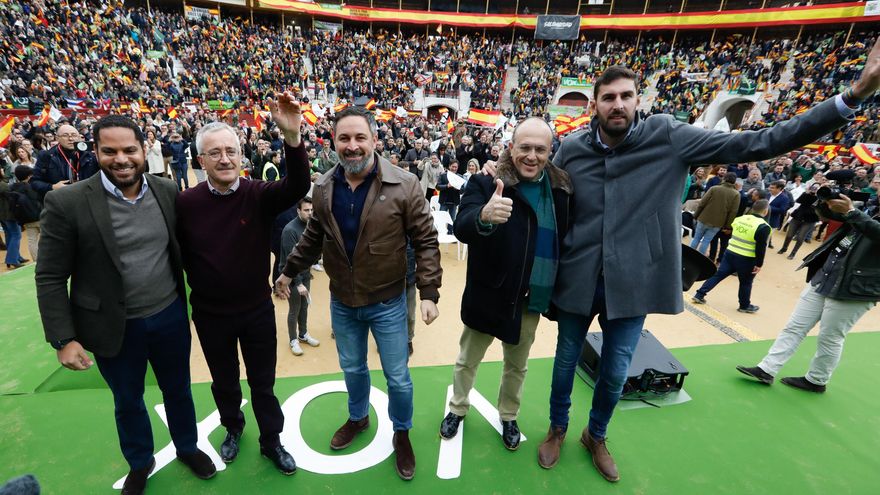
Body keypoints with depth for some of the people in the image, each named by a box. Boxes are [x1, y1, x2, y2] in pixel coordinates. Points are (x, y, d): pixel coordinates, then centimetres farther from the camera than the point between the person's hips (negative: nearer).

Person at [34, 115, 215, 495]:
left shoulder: (167, 191, -6)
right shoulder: (67, 202, -15)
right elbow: (50, 278, -10)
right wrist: (63, 339, -11)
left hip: (171, 316, 2)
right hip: (115, 327, -1)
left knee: (178, 391, 21)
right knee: (127, 402, 22)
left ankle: (187, 448, 47)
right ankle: (140, 463, 48)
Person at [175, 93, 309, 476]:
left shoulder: (259, 195, -13)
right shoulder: (185, 203, -10)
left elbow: (297, 187, -33)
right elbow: (177, 256, 0)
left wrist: (292, 136, -47)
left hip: (258, 310, -1)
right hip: (210, 315, 2)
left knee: (263, 384, 17)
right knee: (224, 383, 24)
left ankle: (271, 441, 40)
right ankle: (233, 429, 53)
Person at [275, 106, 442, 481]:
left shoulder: (404, 185, -16)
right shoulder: (323, 187, -3)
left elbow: (426, 242, -12)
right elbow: (314, 237, 10)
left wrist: (429, 292, -16)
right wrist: (289, 271, 15)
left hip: (388, 302, -3)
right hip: (342, 302, 4)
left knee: (398, 377, 12)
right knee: (352, 369, 24)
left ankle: (401, 432, 41)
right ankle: (358, 417, 53)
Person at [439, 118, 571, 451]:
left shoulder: (560, 189, -2)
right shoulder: (486, 184, -15)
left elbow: (565, 240, 8)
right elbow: (462, 228, -30)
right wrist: (484, 217, -52)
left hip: (531, 299, 4)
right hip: (488, 295, -3)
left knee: (517, 366, 23)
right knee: (467, 361, 18)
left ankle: (509, 417, 49)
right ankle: (457, 409, 45)